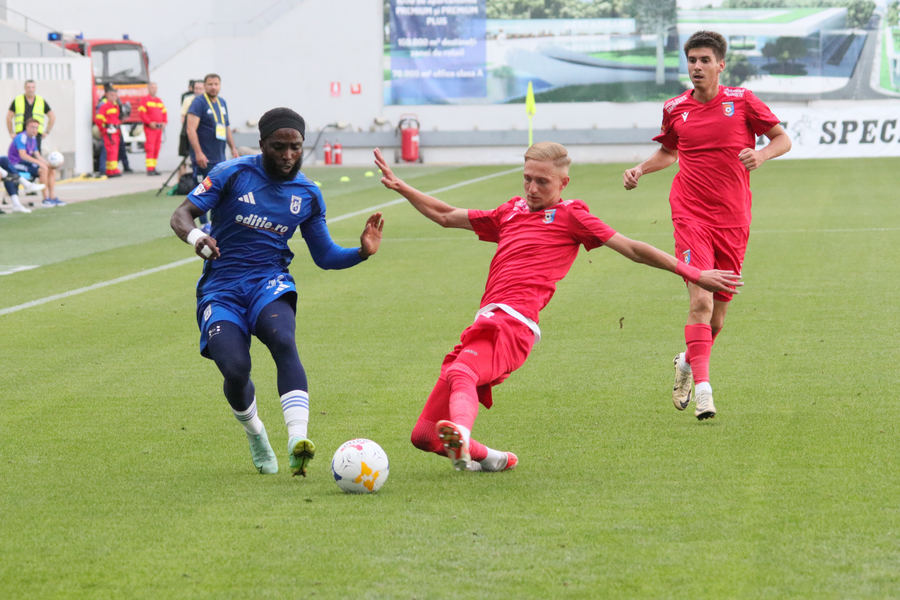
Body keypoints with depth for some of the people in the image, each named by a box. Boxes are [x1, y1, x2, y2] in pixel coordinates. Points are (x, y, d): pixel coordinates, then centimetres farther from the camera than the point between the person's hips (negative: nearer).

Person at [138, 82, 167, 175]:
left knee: (157, 149, 6)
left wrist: (164, 122, 2)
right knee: (150, 148, -13)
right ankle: (149, 169, -16)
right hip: (150, 128, -6)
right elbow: (142, 113, -10)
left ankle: (154, 168, 11)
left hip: (159, 128, 6)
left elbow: (164, 112, 19)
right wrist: (150, 123, -18)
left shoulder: (159, 100, 18)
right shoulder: (144, 100, -1)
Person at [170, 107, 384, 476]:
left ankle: (297, 440, -45)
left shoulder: (307, 195, 8)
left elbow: (325, 256, 15)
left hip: (269, 282, 2)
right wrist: (196, 237, -29)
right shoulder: (233, 175, -4)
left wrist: (362, 252, -5)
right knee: (235, 369, -22)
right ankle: (255, 435, 12)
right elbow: (181, 214, -6)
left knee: (283, 341, -32)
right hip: (221, 289, -2)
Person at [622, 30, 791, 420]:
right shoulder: (675, 109, 6)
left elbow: (783, 139, 6)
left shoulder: (742, 102, -1)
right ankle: (702, 389, -20)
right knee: (700, 300, -18)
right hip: (691, 215, 0)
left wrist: (762, 155, -15)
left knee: (719, 312, 7)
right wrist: (639, 170, 7)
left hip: (732, 219, 0)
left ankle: (688, 362, 36)